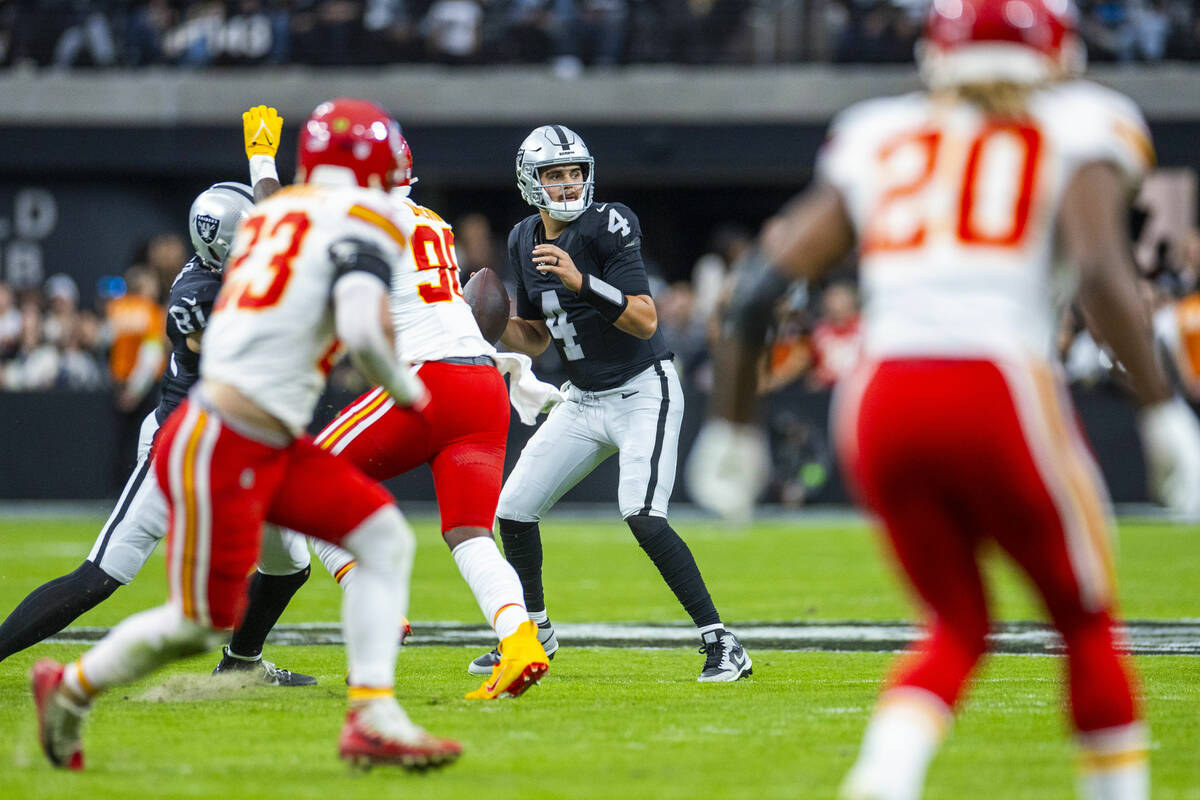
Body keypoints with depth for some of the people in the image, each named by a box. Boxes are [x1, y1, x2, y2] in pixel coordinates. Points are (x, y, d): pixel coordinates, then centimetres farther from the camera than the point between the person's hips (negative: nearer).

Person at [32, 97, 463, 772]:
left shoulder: (269, 216, 15)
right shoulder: (361, 221, -9)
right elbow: (364, 329, -23)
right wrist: (407, 389, -5)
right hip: (220, 448, -9)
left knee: (388, 540, 3)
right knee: (201, 623, 3)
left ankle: (372, 716, -3)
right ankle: (71, 690, 24)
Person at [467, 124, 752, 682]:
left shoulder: (607, 227, -17)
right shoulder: (525, 241, 4)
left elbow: (646, 321, -25)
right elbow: (536, 339, 14)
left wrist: (582, 283, -35)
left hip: (642, 394, -7)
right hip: (583, 401, 8)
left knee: (642, 516, -24)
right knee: (513, 510, 8)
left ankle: (721, 644, -19)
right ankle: (534, 631, 31)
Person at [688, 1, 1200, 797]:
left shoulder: (878, 142, 19)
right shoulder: (1074, 135, 9)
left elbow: (762, 288, 14)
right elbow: (1102, 272, -10)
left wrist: (733, 421, 22)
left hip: (882, 402, 4)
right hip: (1002, 396, -4)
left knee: (957, 625, 19)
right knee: (1087, 620, 17)